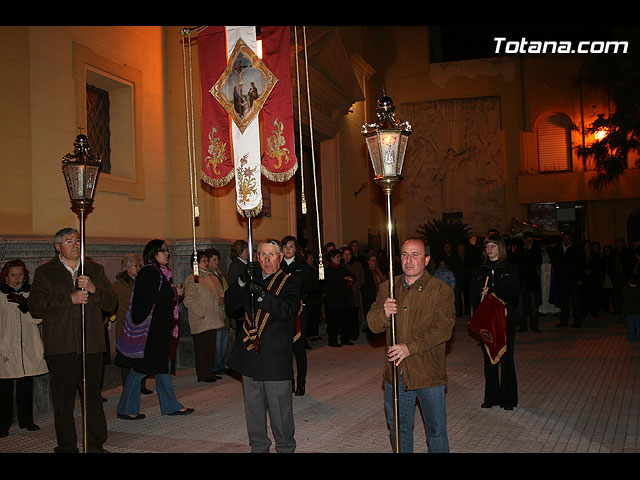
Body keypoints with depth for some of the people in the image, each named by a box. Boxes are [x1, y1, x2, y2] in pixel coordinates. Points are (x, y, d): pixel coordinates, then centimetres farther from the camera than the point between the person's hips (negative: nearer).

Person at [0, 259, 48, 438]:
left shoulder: (31, 293, 7)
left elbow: (38, 318, -1)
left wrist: (24, 303, -15)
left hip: (27, 348, 2)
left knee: (26, 385, 8)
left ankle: (26, 420, 20)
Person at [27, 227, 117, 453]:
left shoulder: (95, 270, 14)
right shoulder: (44, 272, 6)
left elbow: (111, 303, 9)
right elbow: (35, 307, -6)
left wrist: (94, 289, -10)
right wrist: (70, 299, -14)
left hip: (91, 346, 2)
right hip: (60, 347, -2)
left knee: (93, 397, 4)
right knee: (63, 400, 2)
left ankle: (96, 444, 15)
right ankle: (66, 446, 15)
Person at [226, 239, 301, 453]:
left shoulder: (289, 282, -1)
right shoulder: (251, 278, 12)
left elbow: (287, 310, -16)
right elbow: (230, 301, 4)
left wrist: (263, 295, -28)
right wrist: (242, 280, -12)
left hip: (276, 355, -5)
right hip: (250, 353, 5)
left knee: (280, 406, 1)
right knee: (253, 404, 15)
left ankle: (285, 447, 17)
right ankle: (258, 446, 29)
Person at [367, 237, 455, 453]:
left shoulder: (441, 290, -6)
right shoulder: (387, 288, 8)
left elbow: (443, 328, -16)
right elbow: (373, 325, 4)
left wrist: (409, 347, -25)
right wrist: (384, 313, -19)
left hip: (428, 373, -4)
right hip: (395, 372, 4)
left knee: (436, 431, 7)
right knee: (398, 428, 17)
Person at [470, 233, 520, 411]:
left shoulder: (510, 269, 4)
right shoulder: (479, 271, 10)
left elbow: (514, 294, -5)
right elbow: (474, 297, 6)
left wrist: (491, 294, -14)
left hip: (506, 319, -2)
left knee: (506, 357, -1)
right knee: (489, 358, 5)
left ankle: (508, 398, 8)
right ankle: (492, 396, 14)